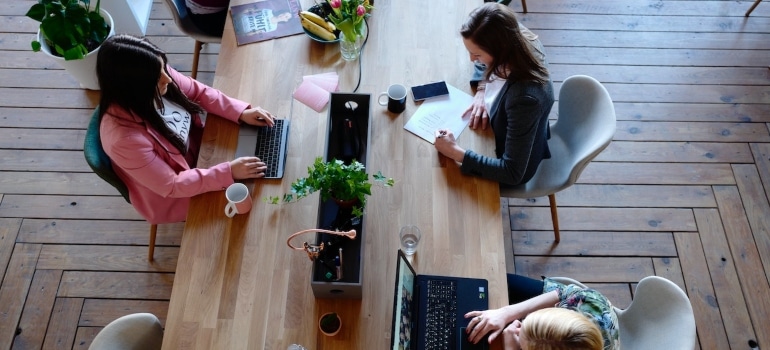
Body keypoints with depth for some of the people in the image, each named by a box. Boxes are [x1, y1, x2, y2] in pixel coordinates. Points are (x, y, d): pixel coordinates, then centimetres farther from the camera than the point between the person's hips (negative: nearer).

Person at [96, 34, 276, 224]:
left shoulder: (157, 75, -23)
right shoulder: (124, 138, -39)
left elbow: (199, 92, -4)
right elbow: (171, 186, -29)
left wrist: (241, 112, -15)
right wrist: (228, 172, -32)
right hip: (173, 196, -6)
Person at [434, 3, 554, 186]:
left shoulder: (525, 97, -44)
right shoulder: (518, 40, -24)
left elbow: (512, 173, -36)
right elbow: (485, 63, 2)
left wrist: (455, 152, -36)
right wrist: (481, 91, -15)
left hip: (516, 167, -6)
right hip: (509, 131, 6)